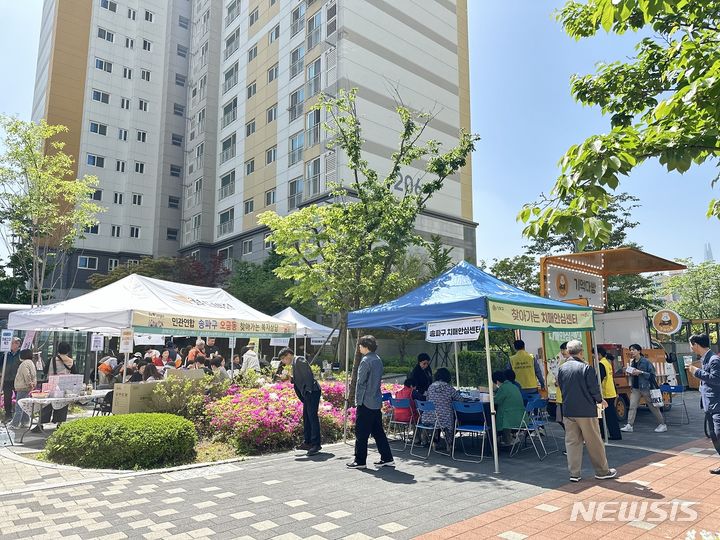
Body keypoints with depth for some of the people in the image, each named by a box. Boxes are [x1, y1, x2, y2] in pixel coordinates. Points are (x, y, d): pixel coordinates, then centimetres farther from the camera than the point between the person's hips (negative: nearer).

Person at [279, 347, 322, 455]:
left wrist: (309, 390, -20)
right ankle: (307, 442, 20)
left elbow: (308, 375, -17)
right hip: (307, 394, 10)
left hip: (312, 392, -10)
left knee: (312, 416, -10)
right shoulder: (294, 364, 21)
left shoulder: (299, 360, -8)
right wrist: (290, 378, 10)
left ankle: (316, 444, -7)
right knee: (306, 417, 13)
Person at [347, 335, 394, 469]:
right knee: (378, 431, 14)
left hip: (366, 402, -8)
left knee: (361, 433, 2)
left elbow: (361, 382, -14)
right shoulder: (378, 360, 11)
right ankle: (387, 458, 16)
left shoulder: (366, 361, -15)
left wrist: (358, 400, -6)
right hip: (377, 402, 8)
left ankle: (360, 461, 9)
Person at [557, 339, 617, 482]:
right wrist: (600, 400, 10)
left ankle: (574, 473, 12)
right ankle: (602, 471, 22)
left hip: (568, 411, 4)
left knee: (572, 442, 9)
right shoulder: (587, 368, -14)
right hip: (586, 411, -4)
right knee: (594, 443, 10)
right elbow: (594, 389, -10)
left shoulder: (562, 368, 0)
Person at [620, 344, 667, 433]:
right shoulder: (632, 363, 10)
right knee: (632, 406, 0)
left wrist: (640, 372, -21)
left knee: (653, 406, 6)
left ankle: (662, 425, 22)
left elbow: (652, 375, -13)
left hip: (645, 387, -6)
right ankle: (629, 426, 0)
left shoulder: (646, 362, -10)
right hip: (635, 388, 6)